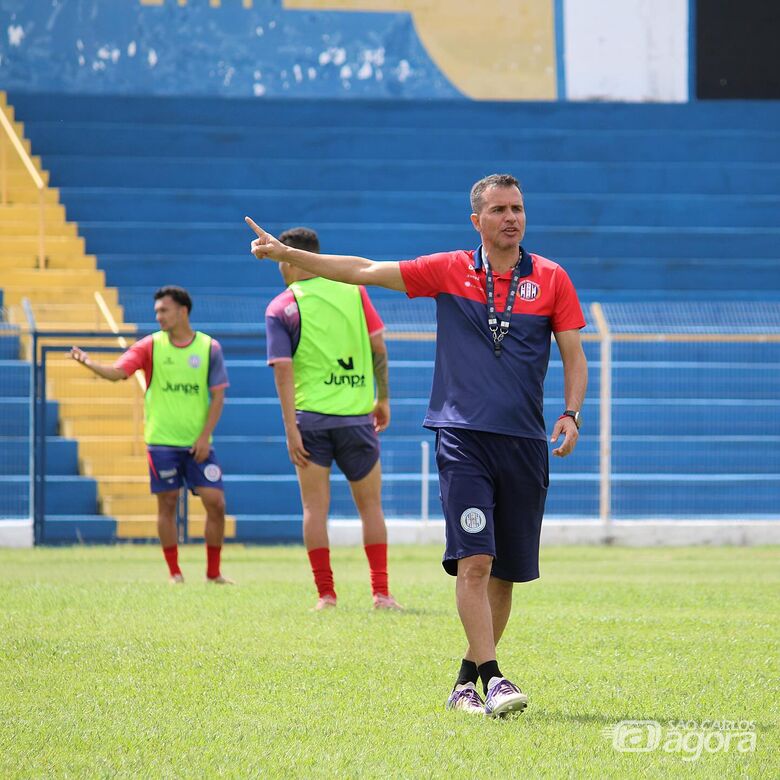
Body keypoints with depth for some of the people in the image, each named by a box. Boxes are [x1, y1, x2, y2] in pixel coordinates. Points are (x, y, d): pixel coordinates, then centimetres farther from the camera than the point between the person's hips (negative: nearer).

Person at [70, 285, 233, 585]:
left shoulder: (209, 347, 1)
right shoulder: (151, 346, 1)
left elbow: (218, 396, 2)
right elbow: (116, 373, -8)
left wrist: (205, 436, -6)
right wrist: (89, 363, -27)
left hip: (197, 444, 1)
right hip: (161, 442, 0)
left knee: (216, 503, -4)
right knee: (167, 503, -1)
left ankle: (213, 573, 9)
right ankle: (175, 573, 10)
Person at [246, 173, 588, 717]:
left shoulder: (552, 279, 7)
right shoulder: (449, 271, 6)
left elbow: (574, 355, 10)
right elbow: (365, 271, 8)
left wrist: (571, 414, -7)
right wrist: (286, 254, 5)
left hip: (524, 444, 2)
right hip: (463, 437, -2)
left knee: (506, 572, 6)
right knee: (474, 561, -16)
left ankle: (467, 680, 21)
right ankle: (493, 680, -18)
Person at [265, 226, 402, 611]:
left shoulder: (280, 308, -3)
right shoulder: (352, 290, 4)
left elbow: (283, 369, -11)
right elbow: (378, 348, 2)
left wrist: (290, 428, -12)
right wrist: (383, 399, 13)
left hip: (310, 418, -2)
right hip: (356, 417, 2)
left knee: (315, 507, 5)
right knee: (370, 506, 10)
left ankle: (325, 594, 1)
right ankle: (381, 593, 3)